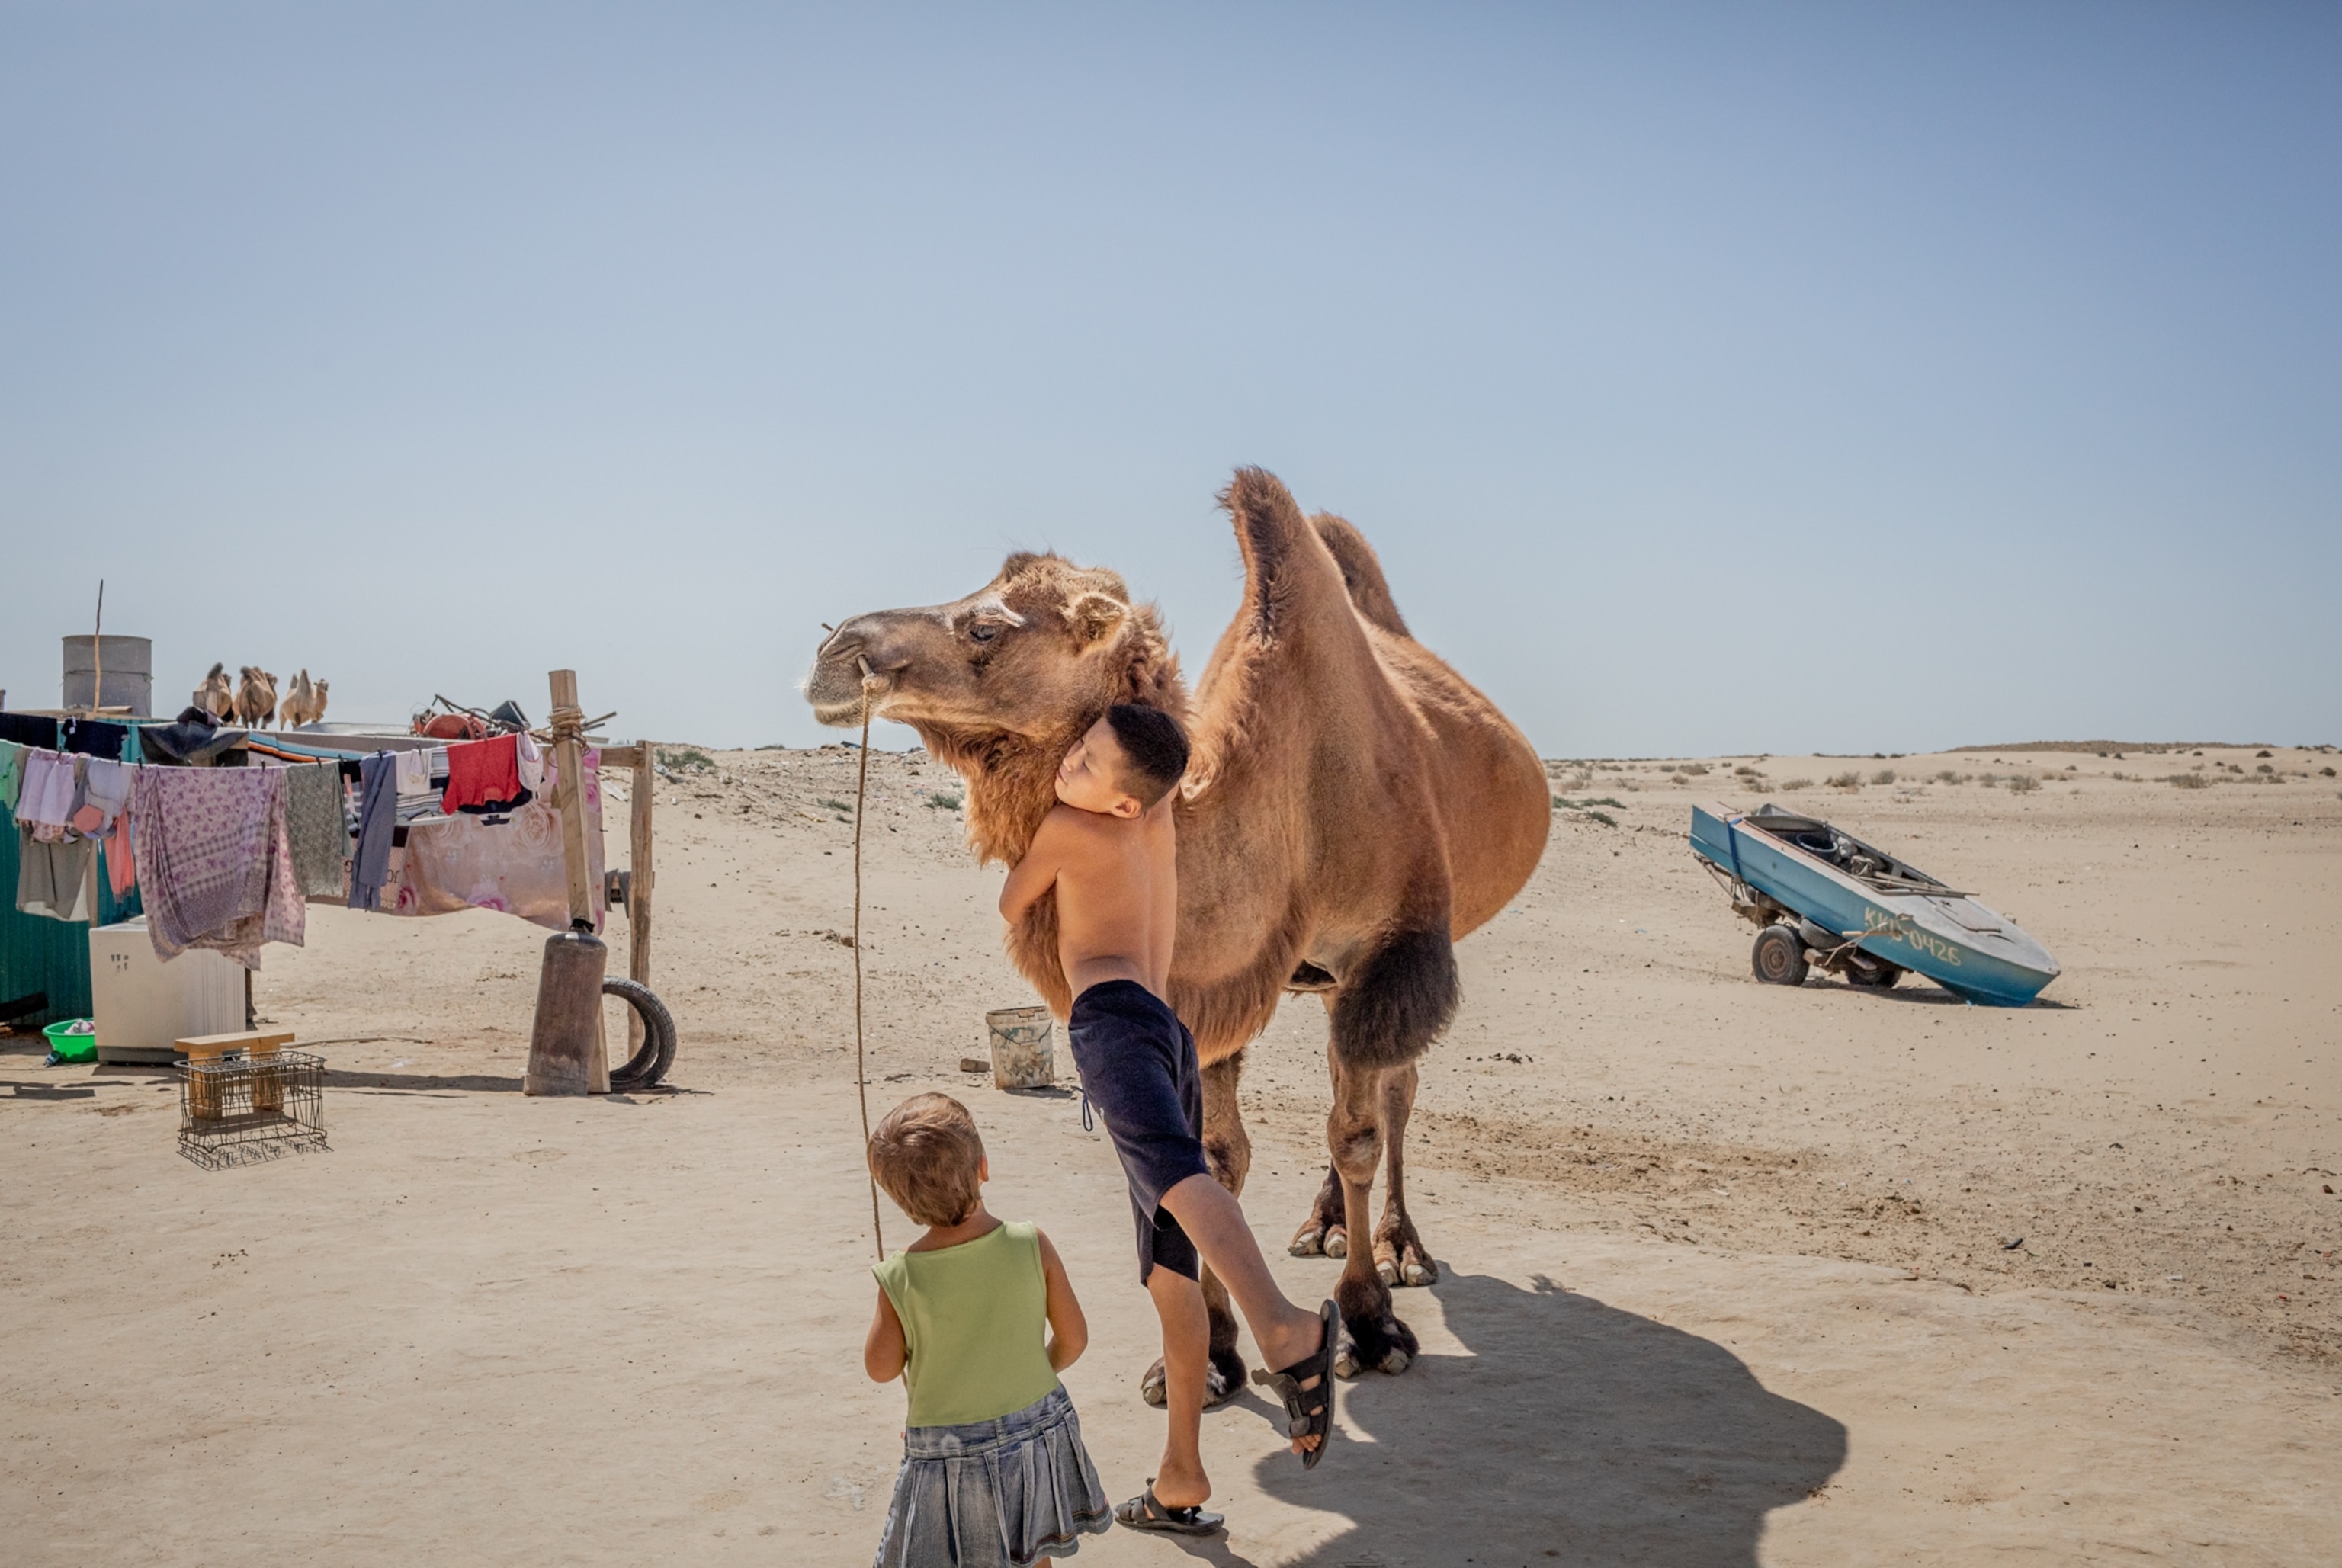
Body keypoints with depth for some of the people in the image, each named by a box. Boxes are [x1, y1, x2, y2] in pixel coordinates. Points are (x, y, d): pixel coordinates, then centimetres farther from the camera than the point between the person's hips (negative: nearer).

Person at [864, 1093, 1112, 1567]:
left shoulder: (900, 1278, -19)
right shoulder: (1031, 1245, -17)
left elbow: (881, 1368, -5)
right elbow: (1073, 1338, -6)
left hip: (949, 1453, -2)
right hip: (1038, 1430, 3)